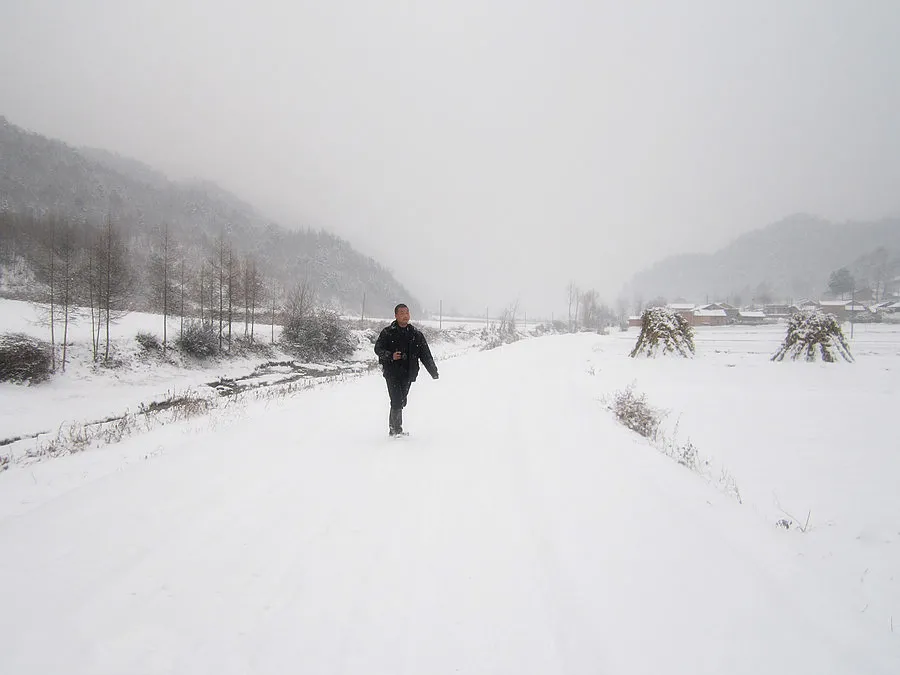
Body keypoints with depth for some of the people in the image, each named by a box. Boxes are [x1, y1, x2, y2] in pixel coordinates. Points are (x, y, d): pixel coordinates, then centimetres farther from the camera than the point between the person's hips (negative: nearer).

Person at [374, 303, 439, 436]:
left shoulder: (416, 334, 8)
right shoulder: (388, 332, 0)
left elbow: (425, 354, 10)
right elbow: (378, 348, 0)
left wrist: (433, 371, 3)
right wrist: (390, 356, -18)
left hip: (408, 373, 3)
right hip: (392, 372, -3)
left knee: (401, 402, 9)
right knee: (397, 401, -13)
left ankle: (393, 427, 23)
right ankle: (397, 429, -5)